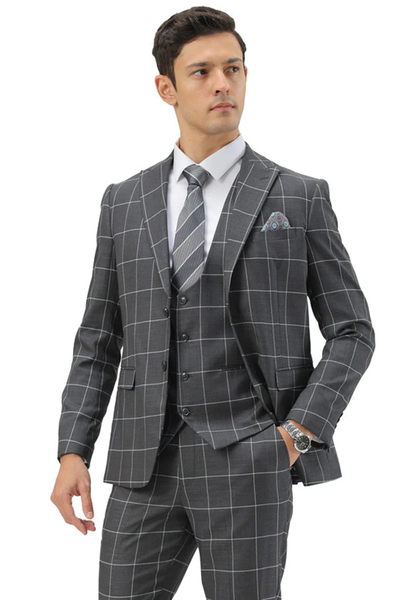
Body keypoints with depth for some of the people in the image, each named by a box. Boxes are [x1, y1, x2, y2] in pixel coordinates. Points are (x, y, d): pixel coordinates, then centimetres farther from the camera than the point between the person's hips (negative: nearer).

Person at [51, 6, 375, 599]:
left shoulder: (300, 197, 4)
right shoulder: (124, 202, 12)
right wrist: (72, 453, 2)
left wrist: (299, 433, -9)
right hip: (147, 462, 3)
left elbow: (352, 331, 5)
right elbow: (98, 340, 13)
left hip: (249, 459, -3)